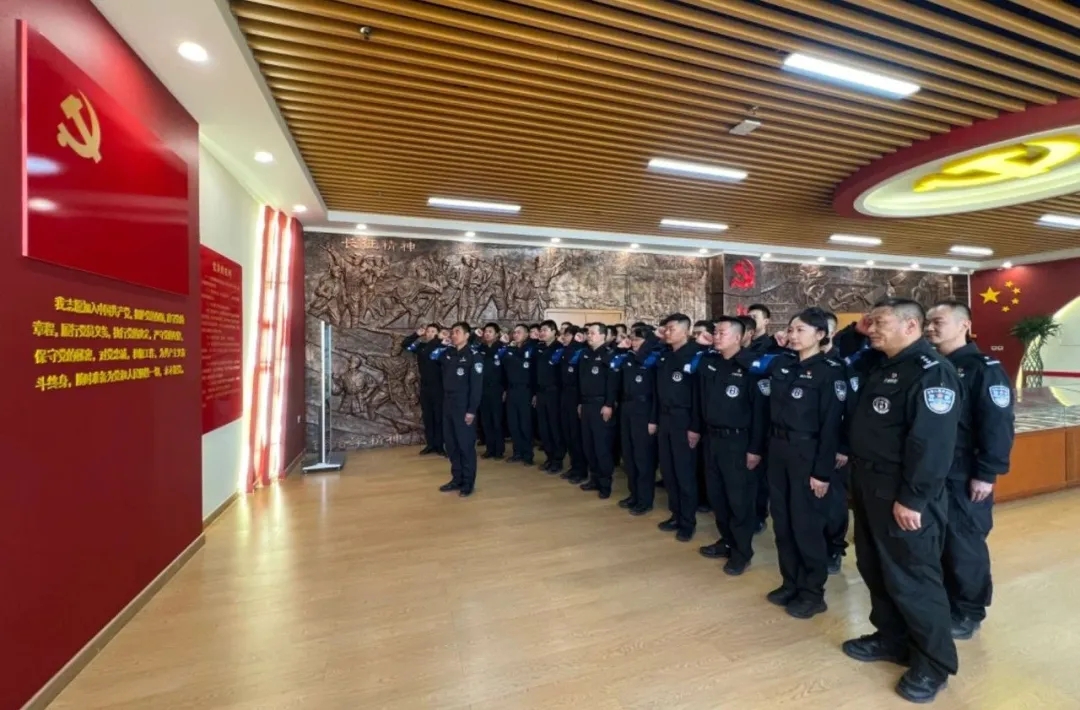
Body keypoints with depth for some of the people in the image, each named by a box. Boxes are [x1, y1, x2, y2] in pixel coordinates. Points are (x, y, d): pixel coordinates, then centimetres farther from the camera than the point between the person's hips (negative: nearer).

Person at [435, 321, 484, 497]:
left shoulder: (474, 356, -10)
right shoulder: (447, 354, 9)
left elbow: (477, 385, -14)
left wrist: (472, 410, -17)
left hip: (464, 406, -7)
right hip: (448, 405, 7)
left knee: (466, 445, 1)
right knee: (451, 444, 13)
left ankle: (468, 482, 14)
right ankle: (457, 479, 26)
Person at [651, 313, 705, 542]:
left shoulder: (694, 356, -11)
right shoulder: (664, 356, 10)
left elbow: (698, 393, -14)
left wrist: (695, 427, -17)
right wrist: (654, 419, 12)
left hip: (683, 421, -7)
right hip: (664, 419, 7)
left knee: (684, 473, 3)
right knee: (668, 471, 12)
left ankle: (688, 522, 17)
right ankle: (676, 514, 27)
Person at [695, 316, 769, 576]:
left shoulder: (748, 368, -13)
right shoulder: (708, 364, 5)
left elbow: (760, 410, -14)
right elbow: (701, 400, 13)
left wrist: (755, 448, -14)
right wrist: (697, 429, 10)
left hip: (737, 441, -6)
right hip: (711, 438, 6)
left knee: (739, 498, 6)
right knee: (716, 494, 15)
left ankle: (742, 551, 23)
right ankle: (727, 540, 34)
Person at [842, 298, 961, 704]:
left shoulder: (932, 371, -17)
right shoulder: (878, 365, 9)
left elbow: (932, 443, -22)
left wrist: (912, 498, -22)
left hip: (903, 493, -9)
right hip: (868, 483, 9)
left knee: (911, 576, 5)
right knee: (874, 567, 19)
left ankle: (933, 662, 25)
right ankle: (891, 637, 37)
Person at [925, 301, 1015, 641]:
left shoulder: (984, 369, -10)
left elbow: (999, 426, -13)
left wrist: (986, 474, -15)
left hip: (963, 477, -5)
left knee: (964, 546, 8)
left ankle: (969, 612, 25)